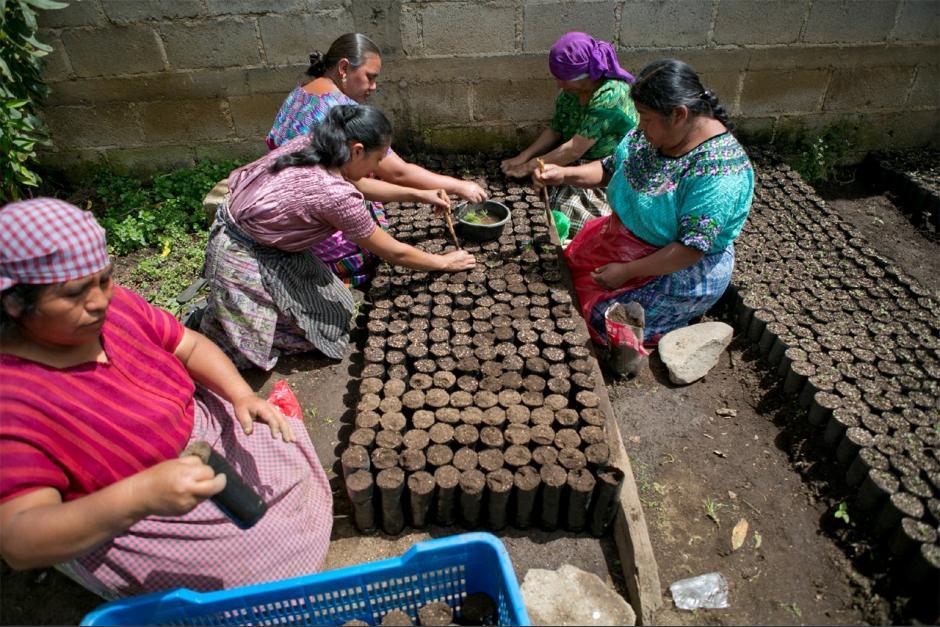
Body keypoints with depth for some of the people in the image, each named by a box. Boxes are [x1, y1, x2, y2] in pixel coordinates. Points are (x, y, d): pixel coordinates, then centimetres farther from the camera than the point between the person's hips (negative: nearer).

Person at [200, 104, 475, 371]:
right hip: (243, 257, -8)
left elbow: (357, 183, 11)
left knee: (330, 309, 14)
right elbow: (395, 253, -18)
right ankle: (211, 319, 13)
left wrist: (419, 195, 9)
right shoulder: (336, 195, -31)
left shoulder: (308, 144, -9)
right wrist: (444, 262, -2)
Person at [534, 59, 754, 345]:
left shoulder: (717, 170, -31)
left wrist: (626, 272, -27)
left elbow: (692, 248, -31)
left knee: (602, 319, -14)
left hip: (679, 270, -8)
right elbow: (610, 168, 5)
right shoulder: (653, 134, -7)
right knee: (572, 260, 10)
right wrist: (563, 174, -11)